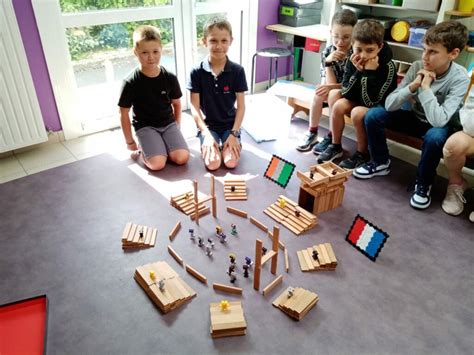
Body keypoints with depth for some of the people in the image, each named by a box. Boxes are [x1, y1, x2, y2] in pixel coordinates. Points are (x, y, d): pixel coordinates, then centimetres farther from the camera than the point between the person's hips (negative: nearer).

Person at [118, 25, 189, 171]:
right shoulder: (131, 83, -13)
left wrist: (176, 127, 7)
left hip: (168, 123, 3)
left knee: (182, 158, -18)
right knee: (157, 164, -23)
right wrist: (130, 142, 0)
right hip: (145, 126, -3)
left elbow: (177, 104, 10)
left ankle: (162, 145, 10)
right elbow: (124, 114, -5)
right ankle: (143, 148, 9)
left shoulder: (170, 78, -5)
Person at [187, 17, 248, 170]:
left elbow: (241, 106, -5)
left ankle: (225, 142, 12)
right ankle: (207, 144, 12)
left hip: (230, 124, 1)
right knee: (213, 163, -20)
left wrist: (234, 133, -14)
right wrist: (207, 134, -15)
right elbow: (195, 107, -7)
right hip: (207, 125, 0)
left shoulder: (237, 71, -7)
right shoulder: (197, 72, -9)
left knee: (231, 162, -19)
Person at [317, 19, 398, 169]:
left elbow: (370, 102, -29)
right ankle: (335, 146, -1)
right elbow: (346, 93, -14)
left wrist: (369, 72, -35)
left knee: (358, 113, -30)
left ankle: (362, 154, -10)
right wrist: (358, 71, -27)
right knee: (339, 105, -19)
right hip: (358, 102, 5)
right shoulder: (353, 61, -10)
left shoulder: (388, 67, -25)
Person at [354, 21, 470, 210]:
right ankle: (381, 162, 4)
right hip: (415, 118, 4)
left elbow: (438, 120, -36)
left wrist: (425, 87, -33)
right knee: (373, 115, -17)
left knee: (435, 137, -39)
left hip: (438, 126, -4)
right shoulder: (418, 67, -15)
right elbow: (389, 105, -18)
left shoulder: (460, 79, -24)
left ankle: (423, 183, -11)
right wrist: (413, 86, -32)